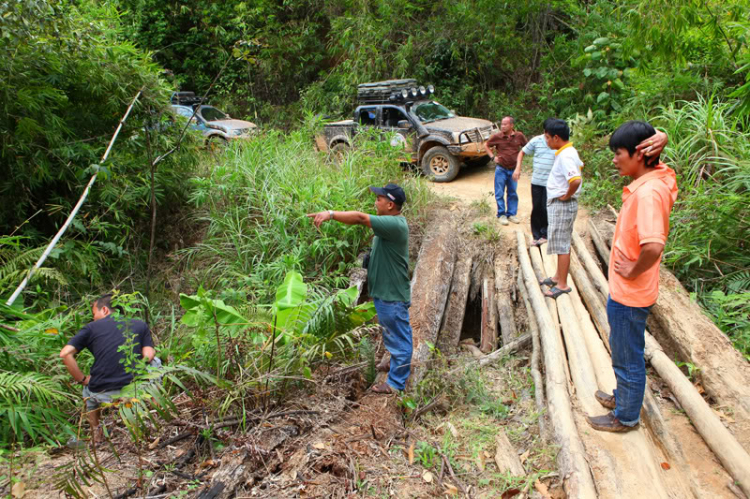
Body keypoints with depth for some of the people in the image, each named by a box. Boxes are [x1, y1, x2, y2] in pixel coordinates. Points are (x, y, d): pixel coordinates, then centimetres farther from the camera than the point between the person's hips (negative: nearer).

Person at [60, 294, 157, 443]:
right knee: (155, 362, 29)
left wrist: (82, 379, 5)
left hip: (103, 394, 1)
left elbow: (65, 353, -5)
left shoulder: (91, 327, 6)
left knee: (88, 389, 37)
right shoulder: (140, 325, 7)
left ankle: (96, 432, 31)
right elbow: (148, 356, -2)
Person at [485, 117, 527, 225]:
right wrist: (493, 157, -2)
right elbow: (486, 145, 8)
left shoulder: (519, 136, -3)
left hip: (513, 169, 2)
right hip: (501, 169, -2)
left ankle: (511, 214, 22)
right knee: (499, 193, 2)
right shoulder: (497, 136, -7)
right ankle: (501, 214, 14)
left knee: (513, 193, 10)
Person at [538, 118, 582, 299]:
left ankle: (562, 285, 7)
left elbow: (576, 180, -37)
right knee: (561, 243, 19)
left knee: (561, 245, -2)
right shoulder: (569, 151, 8)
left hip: (562, 205, -10)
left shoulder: (565, 156, -23)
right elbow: (579, 165, 28)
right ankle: (558, 277, 32)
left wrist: (567, 195, -19)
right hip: (558, 204, 10)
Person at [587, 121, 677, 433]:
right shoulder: (657, 177, 0)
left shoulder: (647, 193, -28)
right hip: (624, 291, 10)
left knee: (627, 358, 11)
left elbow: (653, 246, -41)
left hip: (629, 294, -9)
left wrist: (633, 272, -22)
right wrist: (658, 139, -5)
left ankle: (626, 417, 30)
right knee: (624, 352, 27)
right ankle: (624, 397, 47)